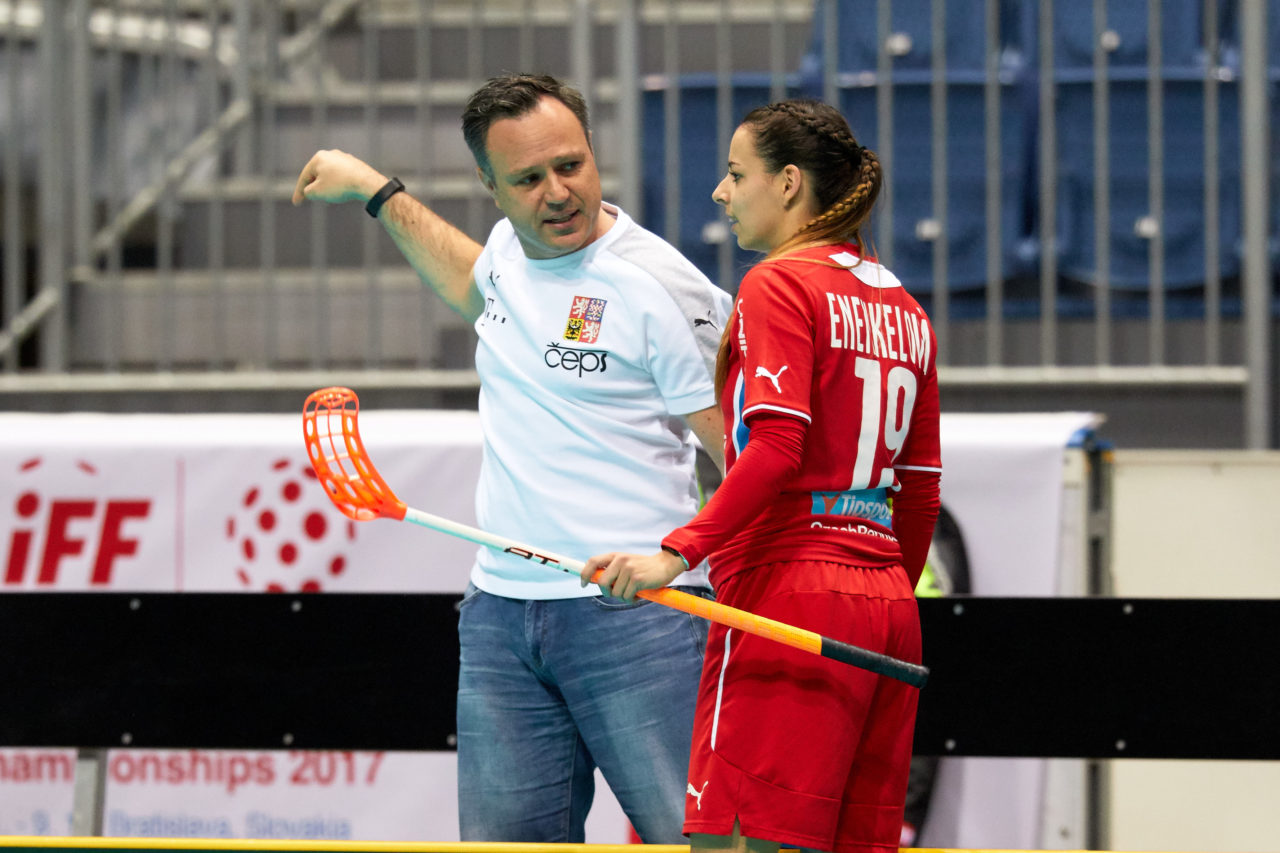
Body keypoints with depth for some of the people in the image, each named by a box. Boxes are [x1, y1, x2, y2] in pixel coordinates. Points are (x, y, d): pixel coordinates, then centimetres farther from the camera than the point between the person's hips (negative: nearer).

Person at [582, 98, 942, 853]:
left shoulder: (779, 284, -5)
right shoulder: (904, 310, 17)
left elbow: (776, 448, -17)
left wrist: (679, 551, -21)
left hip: (788, 590, -8)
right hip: (889, 610, 8)